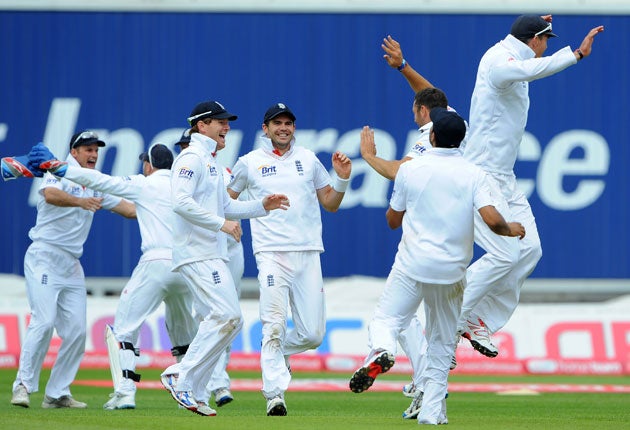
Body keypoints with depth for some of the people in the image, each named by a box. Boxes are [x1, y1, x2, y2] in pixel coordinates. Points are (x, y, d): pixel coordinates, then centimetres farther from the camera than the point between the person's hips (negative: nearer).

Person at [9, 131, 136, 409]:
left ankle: (57, 394, 5)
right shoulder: (59, 174, -5)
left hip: (72, 265, 7)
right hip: (44, 258, -7)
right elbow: (50, 194, -28)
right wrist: (80, 201, -44)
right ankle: (23, 385, -14)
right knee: (44, 321, -19)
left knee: (76, 330, 0)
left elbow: (128, 208, 15)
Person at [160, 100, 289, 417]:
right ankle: (182, 378, -13)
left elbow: (225, 206, 27)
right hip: (197, 253, -10)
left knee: (227, 320, 8)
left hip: (213, 254, 10)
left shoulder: (211, 162, 22)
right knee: (227, 316, -18)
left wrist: (261, 206, 14)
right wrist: (221, 223, -23)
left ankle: (194, 392, 9)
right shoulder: (191, 158, -10)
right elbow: (181, 201, -23)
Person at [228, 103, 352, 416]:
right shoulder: (250, 163, 7)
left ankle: (278, 352, 30)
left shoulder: (308, 160, 13)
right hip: (271, 254, -3)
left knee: (313, 334, 0)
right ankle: (275, 394, -14)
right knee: (274, 327, -14)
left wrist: (342, 179, 0)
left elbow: (331, 204, 17)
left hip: (308, 254, 3)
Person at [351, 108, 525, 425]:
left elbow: (392, 221, 9)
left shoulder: (410, 169, -1)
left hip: (412, 265, -2)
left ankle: (380, 350, -31)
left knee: (386, 318, 4)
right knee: (442, 343, 14)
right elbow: (492, 220, -14)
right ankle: (432, 410, 8)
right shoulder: (473, 174, -2)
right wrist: (511, 230, 8)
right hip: (451, 271, 2)